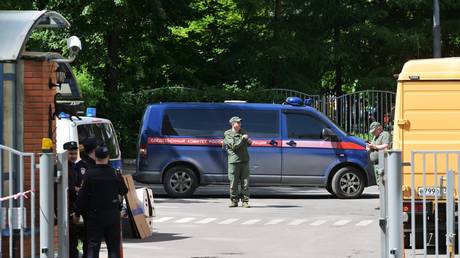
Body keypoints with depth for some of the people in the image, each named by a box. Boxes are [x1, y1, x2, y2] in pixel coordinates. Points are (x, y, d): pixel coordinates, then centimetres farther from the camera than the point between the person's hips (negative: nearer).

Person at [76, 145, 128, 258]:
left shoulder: (89, 174, -9)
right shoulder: (115, 174, -5)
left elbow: (82, 196, -7)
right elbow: (124, 191, 9)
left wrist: (78, 213, 3)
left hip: (94, 216, -1)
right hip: (113, 216, 1)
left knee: (92, 247, 3)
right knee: (114, 247, 8)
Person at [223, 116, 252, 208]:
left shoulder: (243, 132, 16)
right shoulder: (228, 134, -2)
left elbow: (247, 144, 26)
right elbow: (234, 146, -15)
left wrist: (249, 142, 3)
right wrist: (243, 139, -14)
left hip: (244, 160, 4)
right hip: (234, 161, -4)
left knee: (245, 182, 1)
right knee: (233, 183, -2)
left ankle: (245, 201, 5)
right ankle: (234, 201, 8)